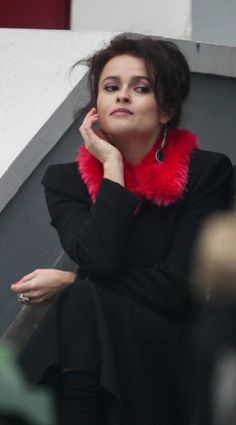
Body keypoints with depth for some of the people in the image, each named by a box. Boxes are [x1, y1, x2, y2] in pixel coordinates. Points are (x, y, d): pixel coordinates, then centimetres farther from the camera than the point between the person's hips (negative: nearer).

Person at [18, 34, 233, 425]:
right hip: (81, 341, 2)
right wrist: (113, 165, -6)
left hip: (168, 349, -2)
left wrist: (71, 283, -6)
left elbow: (180, 285, -10)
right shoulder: (65, 181, 8)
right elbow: (98, 260, -12)